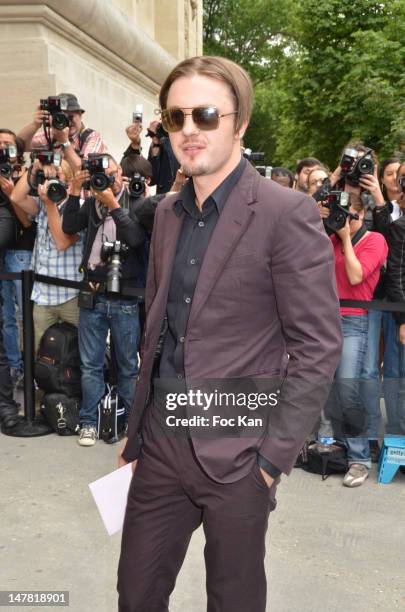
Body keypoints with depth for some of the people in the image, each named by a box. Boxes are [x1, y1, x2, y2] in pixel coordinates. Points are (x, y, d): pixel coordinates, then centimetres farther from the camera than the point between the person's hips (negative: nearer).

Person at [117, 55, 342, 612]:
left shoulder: (286, 214, -13)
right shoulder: (168, 211, 9)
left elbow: (319, 346, -13)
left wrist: (273, 456, -14)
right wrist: (136, 428, 13)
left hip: (236, 451, -5)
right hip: (161, 439, 6)